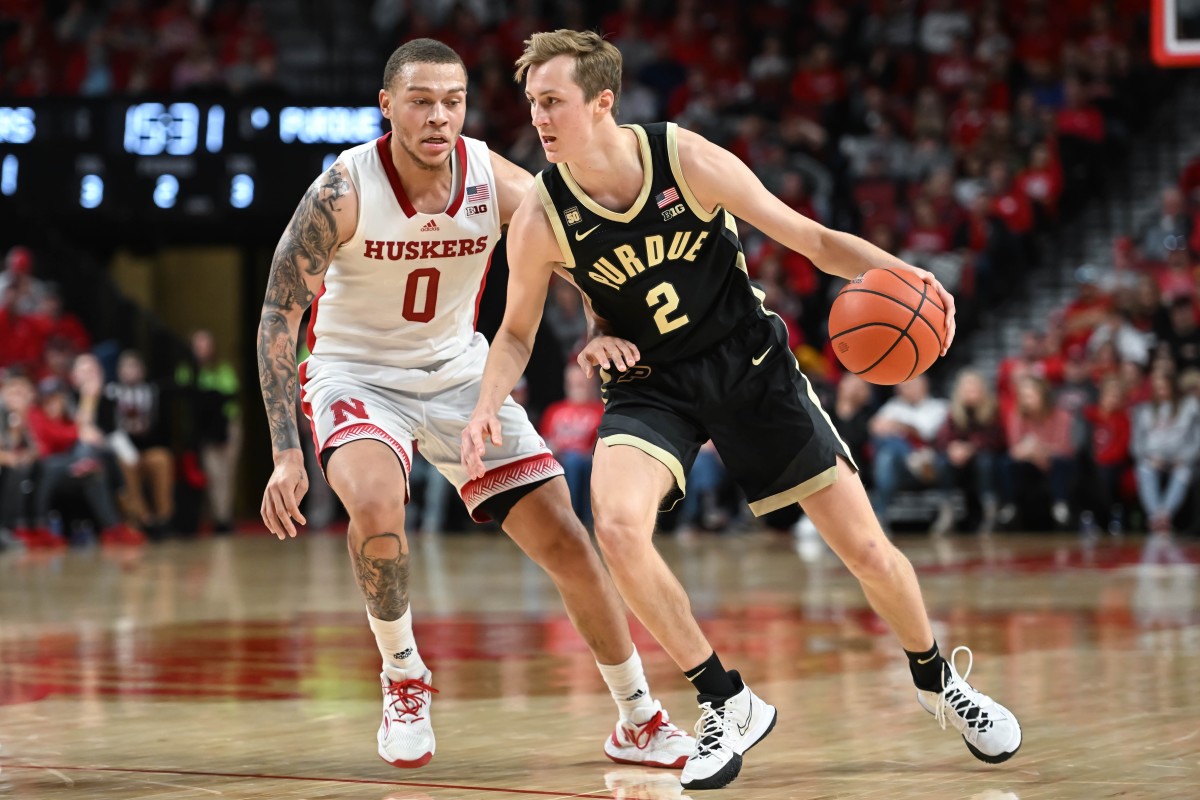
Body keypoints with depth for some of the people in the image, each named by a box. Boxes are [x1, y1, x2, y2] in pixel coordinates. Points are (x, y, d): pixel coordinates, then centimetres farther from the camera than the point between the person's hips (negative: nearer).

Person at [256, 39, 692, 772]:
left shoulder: (495, 181, -16)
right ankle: (403, 679, -7)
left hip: (459, 371, 3)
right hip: (356, 373, -3)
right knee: (377, 505, -34)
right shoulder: (342, 192, -23)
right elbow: (279, 316, -19)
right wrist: (287, 455, -25)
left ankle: (639, 720, 16)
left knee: (566, 540, -1)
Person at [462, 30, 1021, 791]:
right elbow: (517, 332, 2)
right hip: (652, 385, 1)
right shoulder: (540, 219, -14)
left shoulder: (688, 159, -18)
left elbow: (811, 238, -10)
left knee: (867, 548, 1)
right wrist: (488, 407, -16)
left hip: (750, 364, -1)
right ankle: (729, 705, -10)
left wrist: (899, 271, -26)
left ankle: (937, 680, 31)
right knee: (617, 527, -28)